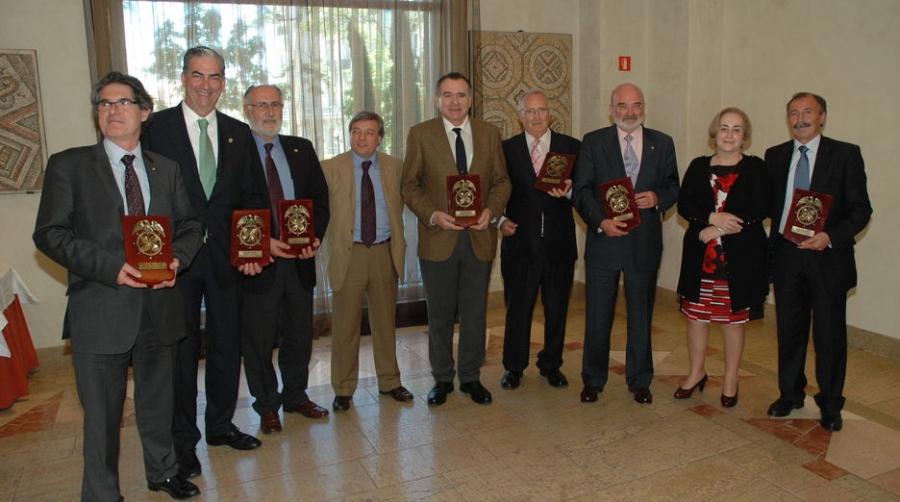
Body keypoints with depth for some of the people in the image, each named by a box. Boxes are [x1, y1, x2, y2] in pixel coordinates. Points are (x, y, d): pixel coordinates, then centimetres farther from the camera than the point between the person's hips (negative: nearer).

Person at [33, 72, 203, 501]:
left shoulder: (166, 169, 10)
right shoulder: (68, 165, -1)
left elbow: (189, 225, 12)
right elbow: (49, 234, -7)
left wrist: (176, 257, -10)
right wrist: (111, 267, -19)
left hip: (158, 305, 4)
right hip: (101, 309, -3)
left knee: (158, 400, 19)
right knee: (102, 412, 7)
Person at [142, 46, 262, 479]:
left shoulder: (238, 133, 8)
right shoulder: (156, 127, -2)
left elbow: (247, 195, 8)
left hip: (223, 255, 3)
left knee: (227, 344, 13)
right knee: (182, 350, 8)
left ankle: (221, 425, 32)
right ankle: (184, 440, 24)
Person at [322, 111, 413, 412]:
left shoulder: (395, 167, 6)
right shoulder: (330, 168, -1)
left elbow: (400, 204, 14)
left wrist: (398, 244, 6)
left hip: (385, 253, 2)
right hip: (349, 254, -2)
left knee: (386, 322, 13)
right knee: (346, 325, 5)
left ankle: (389, 382, 28)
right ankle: (343, 389, 19)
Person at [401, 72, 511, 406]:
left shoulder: (489, 133, 7)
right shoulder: (420, 134, 0)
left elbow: (501, 181, 9)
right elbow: (410, 185, 0)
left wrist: (491, 210, -10)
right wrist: (432, 215, -16)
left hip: (479, 237, 2)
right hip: (438, 238, -2)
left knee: (475, 313, 10)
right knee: (440, 314, 9)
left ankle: (471, 377, 27)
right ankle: (442, 378, 26)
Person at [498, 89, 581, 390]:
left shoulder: (571, 147, 5)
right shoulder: (507, 149, 4)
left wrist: (568, 191, -19)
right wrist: (501, 219, -11)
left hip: (559, 243, 1)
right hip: (520, 241, -1)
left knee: (557, 309, 11)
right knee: (517, 308, 7)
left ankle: (551, 365, 29)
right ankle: (514, 368, 23)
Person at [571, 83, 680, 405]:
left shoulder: (662, 144, 8)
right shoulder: (593, 142, 2)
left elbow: (673, 187, 10)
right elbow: (581, 191, -2)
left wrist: (657, 197, -12)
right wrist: (600, 220, -18)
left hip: (645, 242, 2)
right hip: (604, 240, -1)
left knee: (641, 314, 12)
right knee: (598, 315, 7)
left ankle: (639, 381, 27)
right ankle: (593, 380, 23)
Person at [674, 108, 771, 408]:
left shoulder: (755, 168, 1)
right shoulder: (699, 166, 8)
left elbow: (760, 209, -10)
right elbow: (684, 205, -1)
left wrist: (718, 229, -15)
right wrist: (713, 217, -19)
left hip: (740, 257, -2)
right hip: (700, 257, 2)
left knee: (733, 319, 8)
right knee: (695, 316, 9)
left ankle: (730, 381, 24)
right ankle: (696, 374, 27)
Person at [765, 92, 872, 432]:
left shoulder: (846, 154, -2)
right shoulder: (775, 156, 9)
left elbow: (861, 209, -5)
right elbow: (768, 203, 8)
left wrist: (830, 236, -20)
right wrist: (773, 244, -3)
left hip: (828, 258, -3)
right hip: (786, 256, 3)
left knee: (830, 334, 6)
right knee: (789, 330, 13)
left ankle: (830, 404, 23)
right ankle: (790, 394, 30)